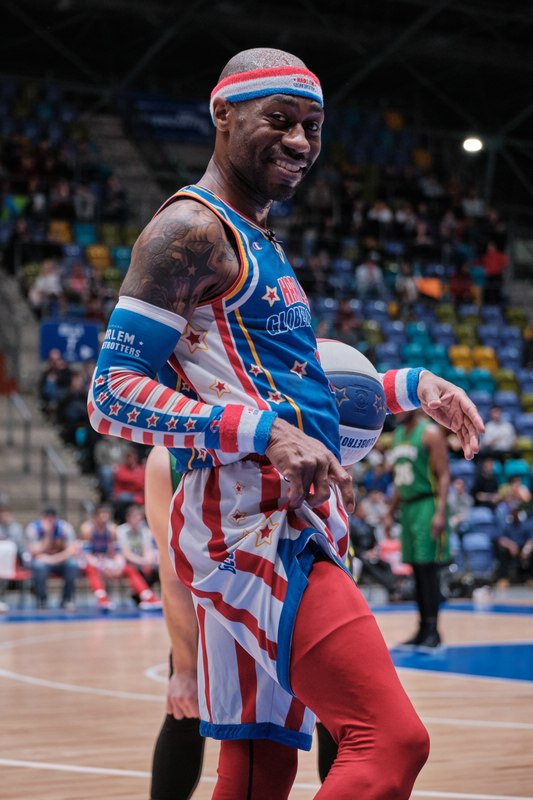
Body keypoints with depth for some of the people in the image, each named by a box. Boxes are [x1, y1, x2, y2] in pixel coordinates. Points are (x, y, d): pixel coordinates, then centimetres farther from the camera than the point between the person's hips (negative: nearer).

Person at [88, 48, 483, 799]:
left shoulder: (260, 244, 22)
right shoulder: (191, 229, -8)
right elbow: (113, 393, -16)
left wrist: (410, 386, 23)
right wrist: (262, 432, -26)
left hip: (289, 526, 10)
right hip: (250, 526, -10)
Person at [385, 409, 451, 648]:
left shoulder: (430, 433, -9)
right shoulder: (398, 434, 15)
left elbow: (444, 475, -13)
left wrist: (440, 513, -22)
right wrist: (391, 514, 18)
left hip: (427, 505, -8)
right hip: (407, 507, 8)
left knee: (427, 567, -11)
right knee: (416, 570, 8)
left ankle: (433, 630, -8)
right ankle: (423, 629, 12)